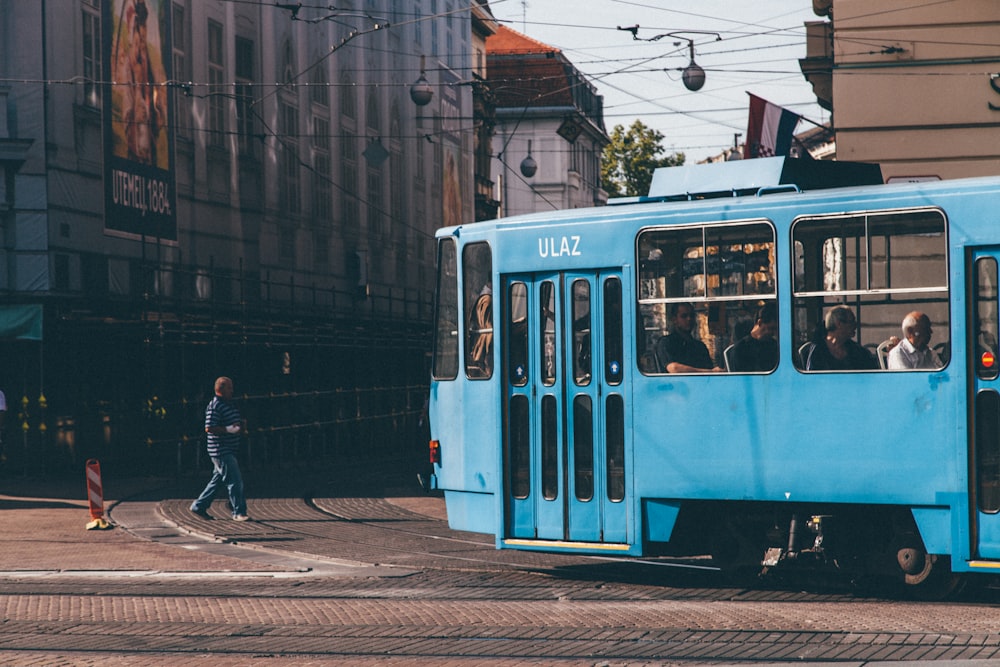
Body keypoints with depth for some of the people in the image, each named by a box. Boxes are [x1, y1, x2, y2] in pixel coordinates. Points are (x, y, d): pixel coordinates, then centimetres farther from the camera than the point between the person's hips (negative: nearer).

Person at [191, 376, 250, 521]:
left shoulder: (228, 404, 16)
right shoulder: (214, 406, -14)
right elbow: (209, 428, -21)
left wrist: (241, 424, 7)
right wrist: (229, 429, -25)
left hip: (229, 451, 10)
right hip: (221, 451, -10)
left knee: (217, 480, 15)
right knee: (235, 481, -10)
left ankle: (199, 506, 25)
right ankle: (239, 512, -5)